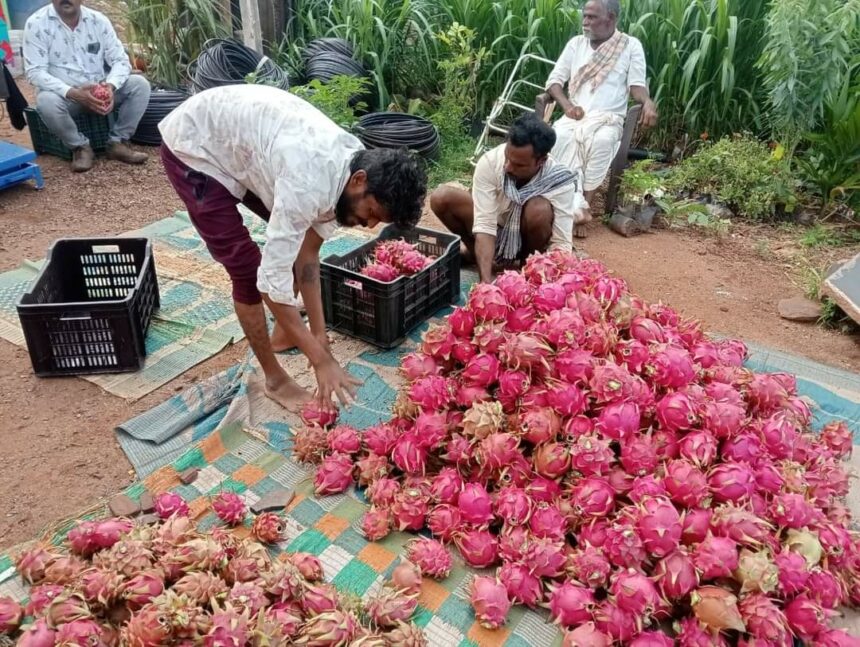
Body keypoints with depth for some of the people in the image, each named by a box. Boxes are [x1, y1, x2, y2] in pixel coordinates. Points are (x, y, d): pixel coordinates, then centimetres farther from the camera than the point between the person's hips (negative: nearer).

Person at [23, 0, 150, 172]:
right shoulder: (36, 24, -11)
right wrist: (73, 93, -32)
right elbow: (35, 72, -16)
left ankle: (118, 142, -9)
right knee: (47, 101, -36)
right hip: (63, 93, -3)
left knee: (140, 84, -18)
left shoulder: (98, 20, -3)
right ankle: (80, 146, -9)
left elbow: (120, 60, -4)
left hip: (99, 90, 3)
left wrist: (110, 85, -27)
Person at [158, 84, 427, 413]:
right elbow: (273, 278, -36)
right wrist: (322, 359, -32)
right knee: (247, 268, -12)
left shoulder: (352, 161, -11)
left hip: (238, 140, 8)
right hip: (193, 147, -8)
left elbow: (308, 250, -6)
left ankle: (283, 334, 30)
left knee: (297, 238, 11)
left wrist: (318, 334, -7)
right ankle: (275, 380, 5)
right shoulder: (310, 183, -38)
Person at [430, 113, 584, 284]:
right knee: (441, 198, -22)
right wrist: (486, 281, -41)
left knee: (539, 209, -36)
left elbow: (562, 244, -29)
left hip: (528, 236, -1)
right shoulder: (490, 162, -29)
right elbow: (485, 226, -31)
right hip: (494, 233, 2)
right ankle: (474, 252, 5)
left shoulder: (560, 182, -29)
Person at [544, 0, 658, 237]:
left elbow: (636, 84, 0)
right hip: (575, 115, 2)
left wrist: (647, 102, -24)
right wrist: (568, 106, -10)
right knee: (560, 136, -33)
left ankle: (584, 205, -27)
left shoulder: (631, 45, 6)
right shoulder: (576, 43, 13)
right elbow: (554, 80, 9)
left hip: (609, 118, -2)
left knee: (602, 141, -38)